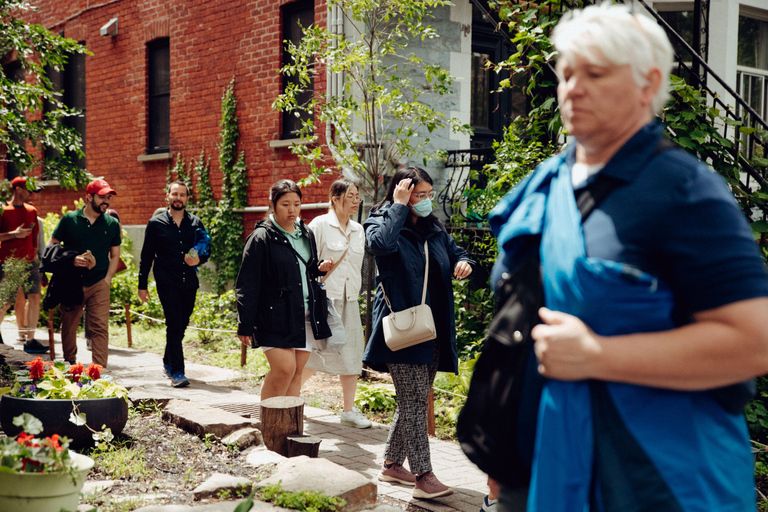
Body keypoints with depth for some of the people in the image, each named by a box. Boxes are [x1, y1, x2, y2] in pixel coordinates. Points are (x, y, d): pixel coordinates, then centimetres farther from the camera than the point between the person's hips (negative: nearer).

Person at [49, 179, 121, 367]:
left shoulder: (112, 224, 7)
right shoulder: (69, 219, 2)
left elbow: (115, 256, 14)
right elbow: (50, 247, 6)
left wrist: (107, 279, 1)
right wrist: (71, 260, -10)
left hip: (99, 284, 0)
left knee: (100, 328, -9)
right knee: (68, 327, 8)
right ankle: (69, 366, 23)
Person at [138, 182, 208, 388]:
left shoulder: (195, 223, 10)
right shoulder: (156, 223, 3)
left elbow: (206, 251, 16)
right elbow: (146, 256, 5)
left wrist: (199, 259, -8)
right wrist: (142, 285, 3)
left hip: (189, 283, 4)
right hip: (167, 283, -4)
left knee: (181, 325, 12)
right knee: (174, 325, -12)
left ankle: (168, 362, 34)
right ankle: (177, 372, -10)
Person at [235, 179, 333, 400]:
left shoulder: (306, 235, 13)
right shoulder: (261, 238, -8)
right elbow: (247, 285, -8)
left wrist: (319, 268, 3)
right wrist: (245, 326, -11)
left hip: (305, 315, 6)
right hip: (275, 315, -6)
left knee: (297, 372, 6)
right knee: (284, 368, -15)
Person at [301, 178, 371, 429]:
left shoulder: (358, 230, 12)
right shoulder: (320, 225, -6)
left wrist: (355, 294, 16)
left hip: (349, 301, 6)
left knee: (351, 354, 3)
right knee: (314, 354, -1)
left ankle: (349, 410, 12)